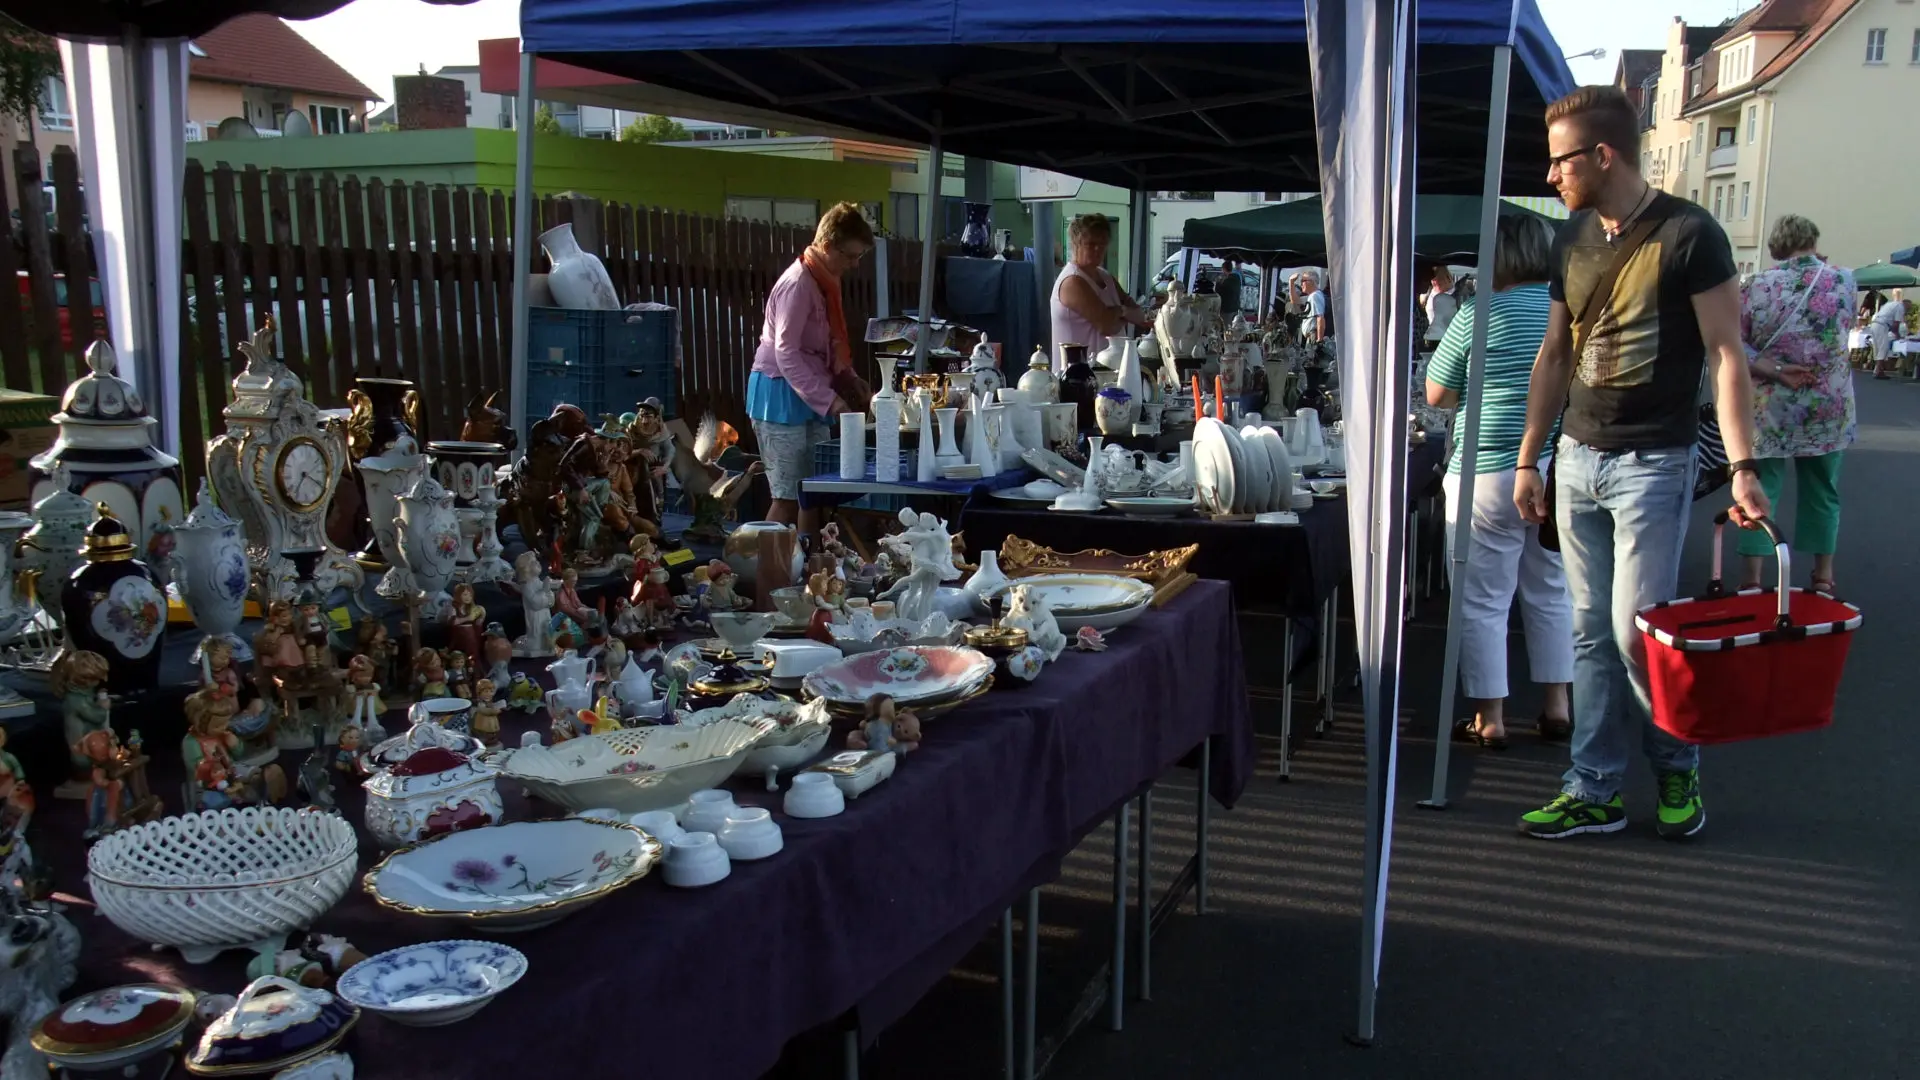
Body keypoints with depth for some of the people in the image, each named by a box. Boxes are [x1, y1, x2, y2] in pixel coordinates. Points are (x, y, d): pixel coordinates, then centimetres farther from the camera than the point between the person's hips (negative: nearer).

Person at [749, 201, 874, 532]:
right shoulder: (798, 284, -18)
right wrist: (829, 400, -24)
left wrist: (849, 379, 6)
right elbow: (786, 354, -22)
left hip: (808, 394, 9)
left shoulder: (824, 281, 11)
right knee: (788, 498, -8)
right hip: (782, 395, -9)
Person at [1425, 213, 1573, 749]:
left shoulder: (1480, 314, -11)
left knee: (1483, 602, 4)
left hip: (1490, 474, -5)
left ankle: (1489, 719, 9)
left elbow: (1436, 394, -3)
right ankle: (1557, 708, 23)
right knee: (1552, 592, 18)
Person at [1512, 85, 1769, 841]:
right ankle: (1593, 792, 15)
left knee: (1636, 632, -6)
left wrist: (1742, 466, -19)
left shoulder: (1688, 234, -9)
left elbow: (1725, 355, -11)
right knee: (1592, 634, 8)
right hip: (1578, 459, 6)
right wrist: (1528, 459, 14)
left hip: (1653, 462, -6)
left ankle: (1678, 767, 19)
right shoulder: (1574, 239, 10)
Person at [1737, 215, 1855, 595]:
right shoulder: (1843, 281, -4)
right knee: (1822, 492, 13)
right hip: (1829, 408, 2)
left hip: (1769, 410, -1)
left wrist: (1773, 370, -12)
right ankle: (1823, 577, 20)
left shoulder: (1756, 287, -9)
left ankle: (1752, 578, 2)